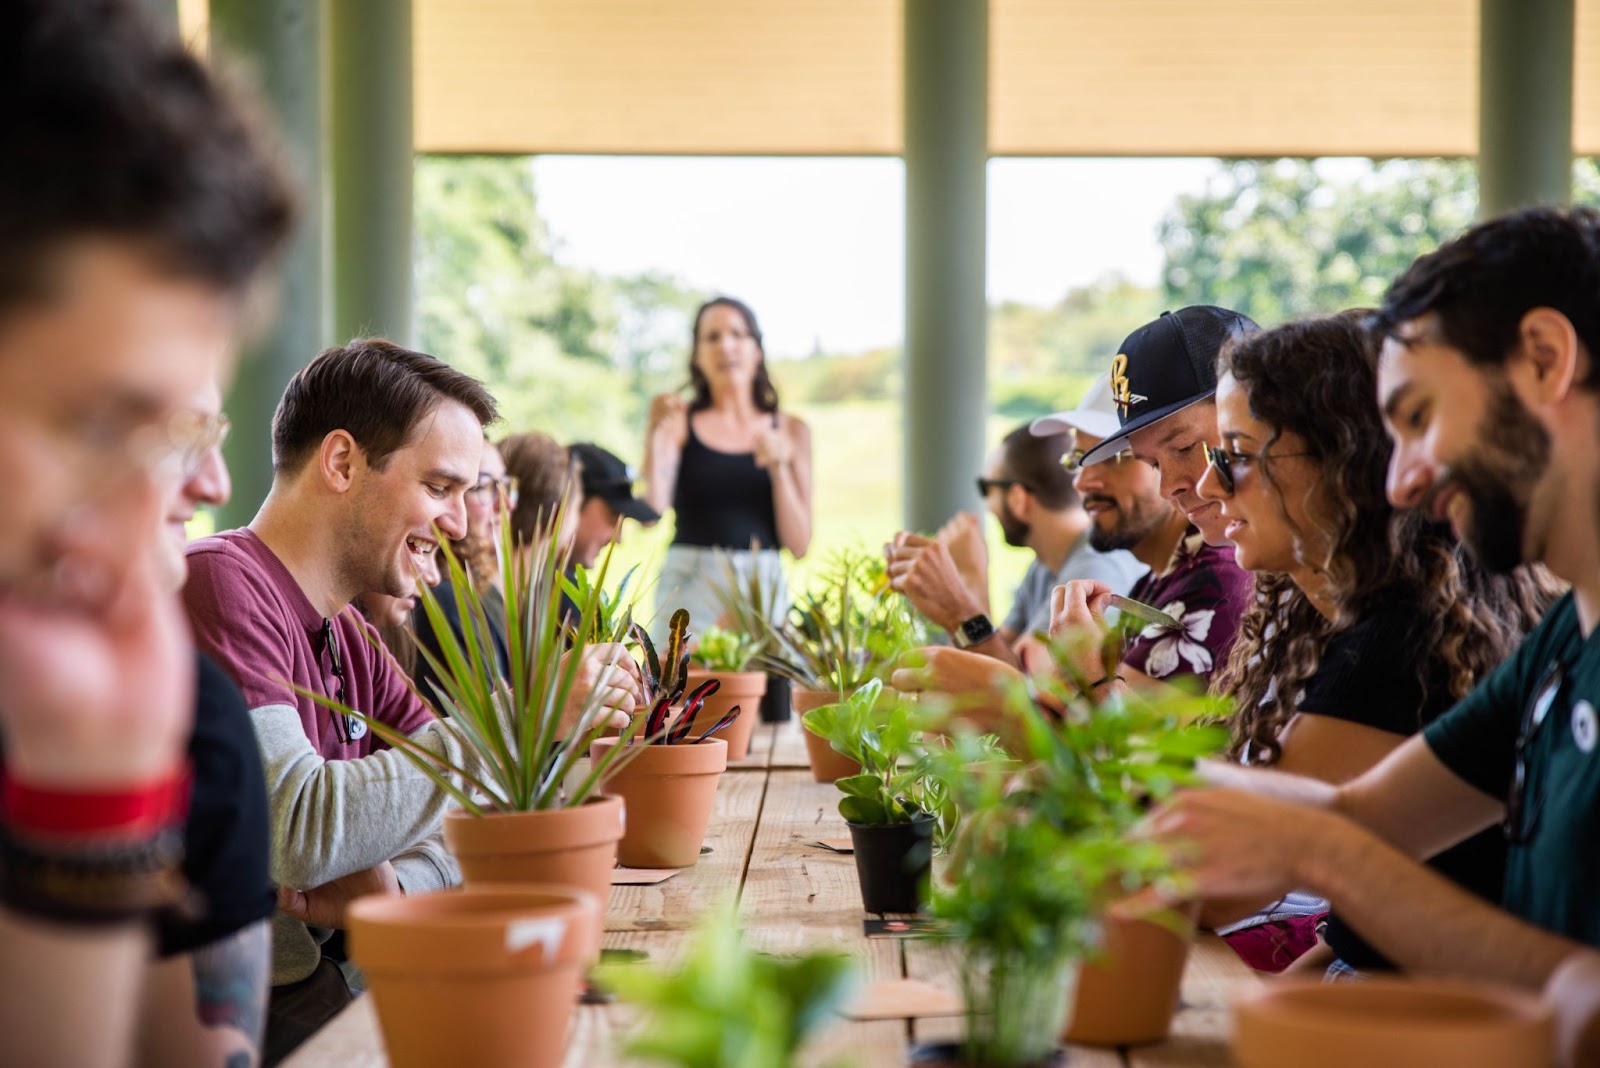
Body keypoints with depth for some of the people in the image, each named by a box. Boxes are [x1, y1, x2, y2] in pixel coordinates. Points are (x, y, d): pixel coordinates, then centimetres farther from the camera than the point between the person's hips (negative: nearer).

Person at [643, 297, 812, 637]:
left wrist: (779, 469, -8)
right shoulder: (678, 420, 4)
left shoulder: (790, 430, 9)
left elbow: (799, 545, 4)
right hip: (690, 586, -2)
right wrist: (657, 439, -19)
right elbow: (653, 512, -9)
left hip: (763, 585, 2)